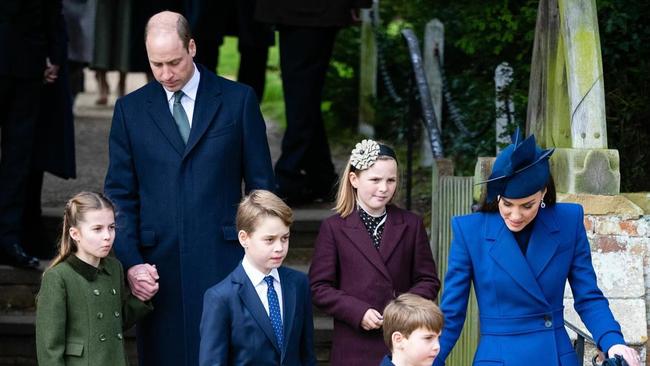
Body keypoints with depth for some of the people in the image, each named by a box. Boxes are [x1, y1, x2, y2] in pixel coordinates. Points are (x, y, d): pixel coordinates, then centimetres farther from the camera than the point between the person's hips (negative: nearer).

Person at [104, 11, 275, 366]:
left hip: (222, 259, -1)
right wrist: (130, 262, -5)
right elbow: (120, 194, 7)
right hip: (158, 266, 1)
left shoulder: (238, 100, 4)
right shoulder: (130, 109, 7)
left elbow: (261, 186, 6)